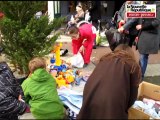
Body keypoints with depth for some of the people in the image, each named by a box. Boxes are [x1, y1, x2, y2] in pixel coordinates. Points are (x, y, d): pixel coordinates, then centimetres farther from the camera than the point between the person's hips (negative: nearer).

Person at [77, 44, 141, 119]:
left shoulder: (105, 59, 22)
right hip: (112, 106, -3)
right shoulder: (133, 65, 11)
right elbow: (133, 94, 11)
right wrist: (124, 109, 30)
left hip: (89, 101, 4)